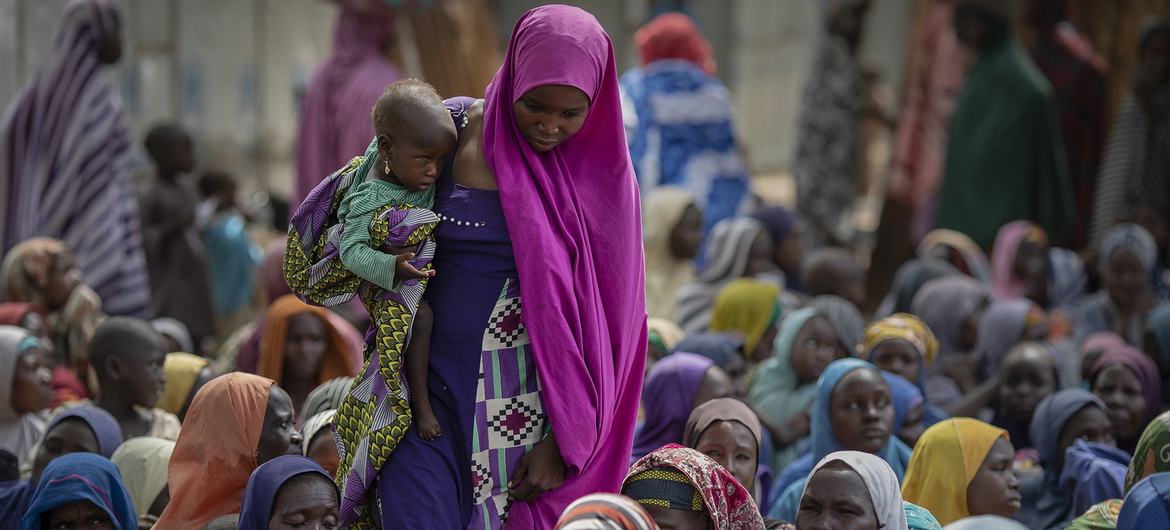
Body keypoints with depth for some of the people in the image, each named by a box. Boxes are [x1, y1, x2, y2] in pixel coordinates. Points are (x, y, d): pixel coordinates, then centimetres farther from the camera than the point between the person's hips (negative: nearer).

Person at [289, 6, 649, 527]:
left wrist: (565, 443, -6)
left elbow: (600, 322, -2)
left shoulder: (602, 175, -2)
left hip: (535, 400, 0)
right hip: (434, 389, 0)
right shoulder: (452, 129, 0)